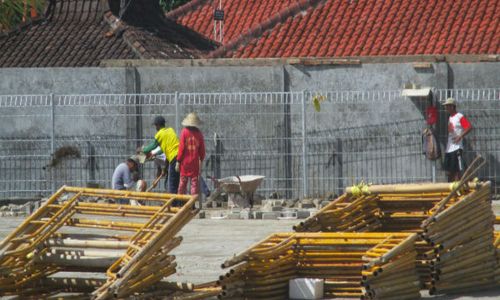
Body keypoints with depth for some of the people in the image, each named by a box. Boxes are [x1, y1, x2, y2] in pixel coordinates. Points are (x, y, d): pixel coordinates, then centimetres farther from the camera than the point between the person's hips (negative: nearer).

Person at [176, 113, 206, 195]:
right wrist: (201, 160, 17)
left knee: (183, 182, 9)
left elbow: (181, 147, -8)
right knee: (194, 182, 4)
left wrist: (178, 161, -3)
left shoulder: (184, 132, -7)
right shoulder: (199, 133, -2)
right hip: (195, 162, 1)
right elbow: (202, 149, 3)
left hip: (185, 161, -1)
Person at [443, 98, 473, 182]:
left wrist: (460, 136, -23)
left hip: (457, 148, -9)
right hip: (449, 149, 9)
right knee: (449, 171, 10)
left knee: (457, 170, -9)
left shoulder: (460, 117, -8)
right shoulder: (449, 118, 17)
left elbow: (469, 127, -16)